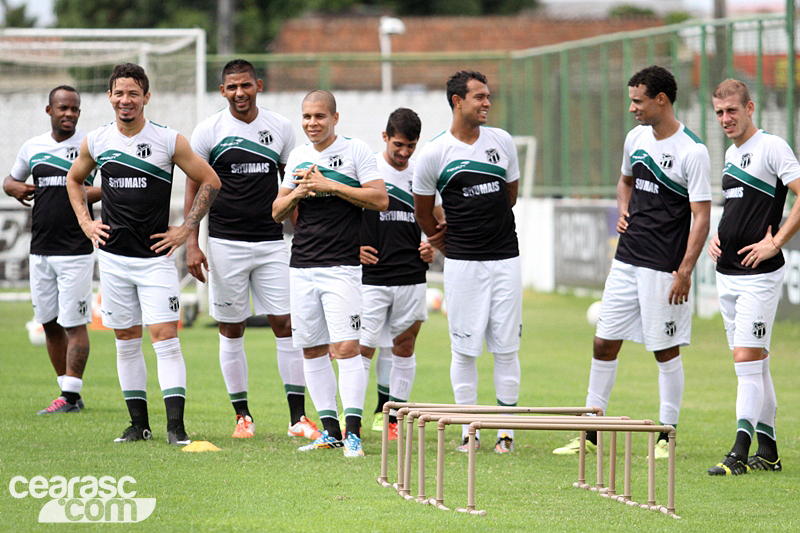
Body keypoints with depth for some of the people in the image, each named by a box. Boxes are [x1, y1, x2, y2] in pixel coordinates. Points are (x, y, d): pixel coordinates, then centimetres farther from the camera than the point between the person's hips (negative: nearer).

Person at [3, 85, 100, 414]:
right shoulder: (33, 147, 11)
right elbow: (10, 180, 25)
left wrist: (91, 194, -18)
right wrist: (15, 188, 2)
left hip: (76, 249, -6)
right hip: (40, 249, 6)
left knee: (74, 324, -8)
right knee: (50, 323, 7)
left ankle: (70, 396, -7)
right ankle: (69, 394, 15)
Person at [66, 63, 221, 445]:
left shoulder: (169, 141, -6)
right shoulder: (95, 142, 4)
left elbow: (209, 181, 3)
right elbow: (74, 179, 23)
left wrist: (187, 229, -2)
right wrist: (85, 222, 10)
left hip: (156, 257, -3)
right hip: (113, 256, 3)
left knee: (165, 337, -11)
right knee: (126, 341, 7)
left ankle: (175, 425, -14)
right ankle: (138, 424, 15)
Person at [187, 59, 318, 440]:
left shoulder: (280, 128, 6)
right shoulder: (209, 130, 0)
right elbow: (194, 188, 2)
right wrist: (192, 243, -5)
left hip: (272, 242, 1)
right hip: (226, 242, -1)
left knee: (285, 323, -5)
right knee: (231, 330, 3)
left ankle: (297, 416, -3)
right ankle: (242, 416, 11)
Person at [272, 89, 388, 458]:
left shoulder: (356, 151, -1)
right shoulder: (298, 156, 15)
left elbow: (380, 199, -9)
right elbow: (277, 212, 17)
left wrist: (331, 186, -14)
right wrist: (298, 192, -4)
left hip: (342, 267, -6)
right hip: (302, 267, 6)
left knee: (346, 348, -14)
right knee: (312, 350, 6)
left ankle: (353, 432, -14)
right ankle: (330, 431, 14)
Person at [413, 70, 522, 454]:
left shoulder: (502, 142, 6)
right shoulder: (435, 154, -5)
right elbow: (423, 210, 7)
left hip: (505, 258, 3)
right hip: (463, 263, -3)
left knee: (506, 347, 2)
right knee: (465, 348, 0)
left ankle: (506, 429, 8)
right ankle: (468, 430, 9)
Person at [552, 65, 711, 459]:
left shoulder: (693, 152, -12)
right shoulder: (635, 139, 9)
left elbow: (701, 217, -13)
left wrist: (685, 272, -19)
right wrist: (624, 210, 10)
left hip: (664, 268, -7)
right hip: (626, 260, 7)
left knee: (666, 351, 0)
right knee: (604, 343, 7)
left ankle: (666, 436, 10)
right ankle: (591, 432, 14)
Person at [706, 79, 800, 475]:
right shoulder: (730, 154, 16)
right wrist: (717, 237, 12)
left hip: (759, 275, -8)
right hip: (727, 273, 9)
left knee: (747, 361, -13)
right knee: (755, 364, 12)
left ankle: (740, 453, -15)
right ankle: (767, 451, 17)